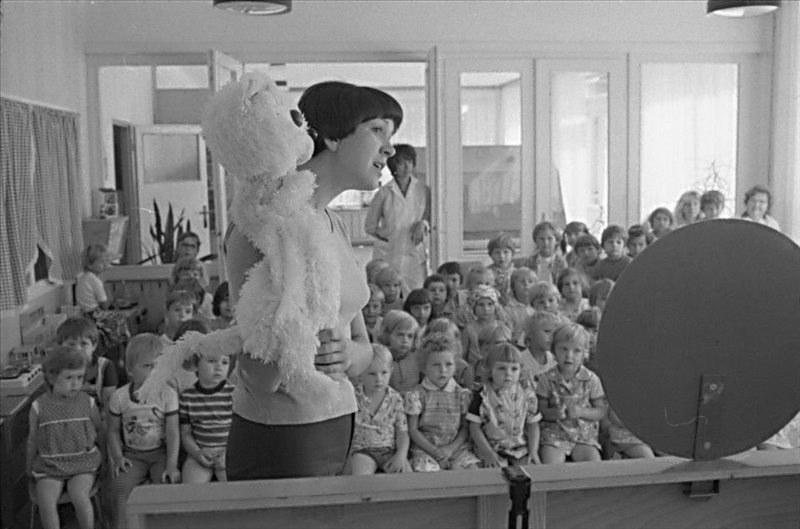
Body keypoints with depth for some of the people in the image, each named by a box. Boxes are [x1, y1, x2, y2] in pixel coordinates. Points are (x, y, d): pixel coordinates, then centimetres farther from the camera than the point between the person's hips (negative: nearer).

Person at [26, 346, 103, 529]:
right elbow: (33, 441, 10)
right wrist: (29, 469, 18)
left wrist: (105, 457, 18)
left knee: (79, 496, -27)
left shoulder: (88, 403, -2)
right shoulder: (39, 407, -3)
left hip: (83, 465, -1)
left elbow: (100, 431, 13)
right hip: (49, 467, 1)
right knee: (46, 501, -25)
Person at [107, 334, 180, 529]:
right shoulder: (119, 397, -3)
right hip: (132, 454, 1)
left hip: (161, 452, -1)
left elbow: (173, 432, -9)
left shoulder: (168, 394, -7)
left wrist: (172, 465, -16)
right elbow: (113, 431, 6)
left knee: (169, 483, -24)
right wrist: (117, 457, -9)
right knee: (118, 487, -21)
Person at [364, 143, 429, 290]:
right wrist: (382, 233, -6)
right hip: (387, 256, -2)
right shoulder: (384, 193, 2)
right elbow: (369, 225, 9)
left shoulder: (422, 190, 6)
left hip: (415, 256, 2)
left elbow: (431, 218, 15)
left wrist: (423, 224, -5)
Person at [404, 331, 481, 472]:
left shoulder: (461, 394, 7)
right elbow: (413, 430, -2)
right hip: (425, 449, -3)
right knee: (426, 471, -31)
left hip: (457, 448, 3)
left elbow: (465, 427, 7)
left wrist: (452, 448, -10)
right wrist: (434, 450, -13)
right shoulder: (417, 395, -1)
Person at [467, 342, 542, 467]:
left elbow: (533, 426, 6)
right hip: (492, 448, -3)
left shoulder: (527, 396, -1)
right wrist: (488, 453, -14)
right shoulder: (482, 397, -10)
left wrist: (533, 451, -5)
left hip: (521, 448, 3)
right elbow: (475, 428, -7)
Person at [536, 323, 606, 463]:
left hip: (585, 434, 1)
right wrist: (554, 413, -23)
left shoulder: (591, 379, -1)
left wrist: (582, 412, -18)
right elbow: (540, 410, -1)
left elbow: (601, 412, 1)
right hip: (554, 434, -1)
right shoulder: (547, 379, -3)